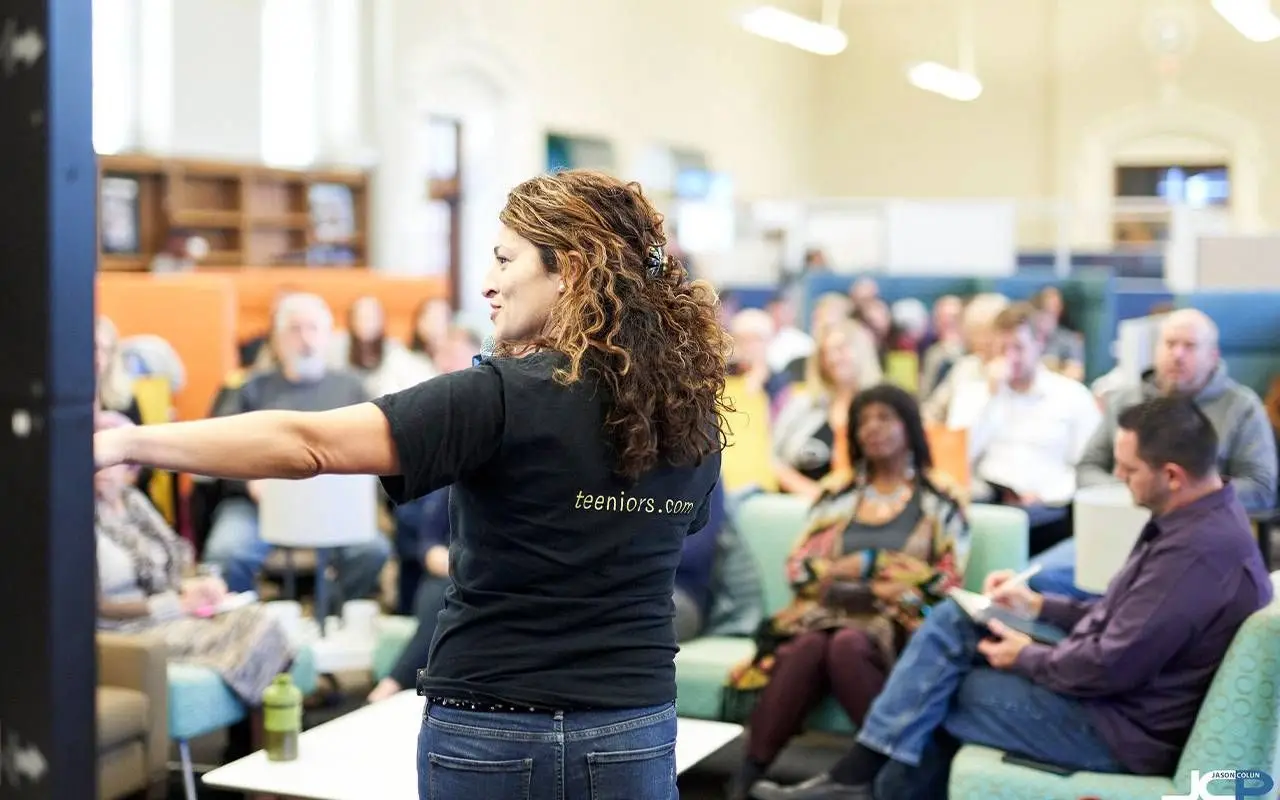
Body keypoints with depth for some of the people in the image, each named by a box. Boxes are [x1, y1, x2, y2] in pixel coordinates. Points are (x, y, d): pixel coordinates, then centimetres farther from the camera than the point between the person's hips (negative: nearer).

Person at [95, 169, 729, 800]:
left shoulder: (509, 397, -17)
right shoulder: (694, 414, 0)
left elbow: (305, 443, -23)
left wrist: (120, 444, -21)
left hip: (492, 735, -5)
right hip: (637, 736, 5)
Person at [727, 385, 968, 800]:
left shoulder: (939, 501, 10)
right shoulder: (838, 496, 19)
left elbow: (946, 583, 1)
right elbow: (798, 568, 11)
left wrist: (861, 564, -6)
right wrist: (871, 567, -4)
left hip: (895, 623, -2)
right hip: (826, 613, 2)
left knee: (847, 646, -37)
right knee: (807, 647, -33)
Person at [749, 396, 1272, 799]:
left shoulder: (1198, 550, -29)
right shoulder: (1197, 518, 6)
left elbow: (1111, 667, -28)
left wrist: (1027, 658, -11)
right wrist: (1040, 606, 11)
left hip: (1124, 725, -10)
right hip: (1113, 687, 10)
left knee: (935, 697, -4)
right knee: (952, 620, 3)